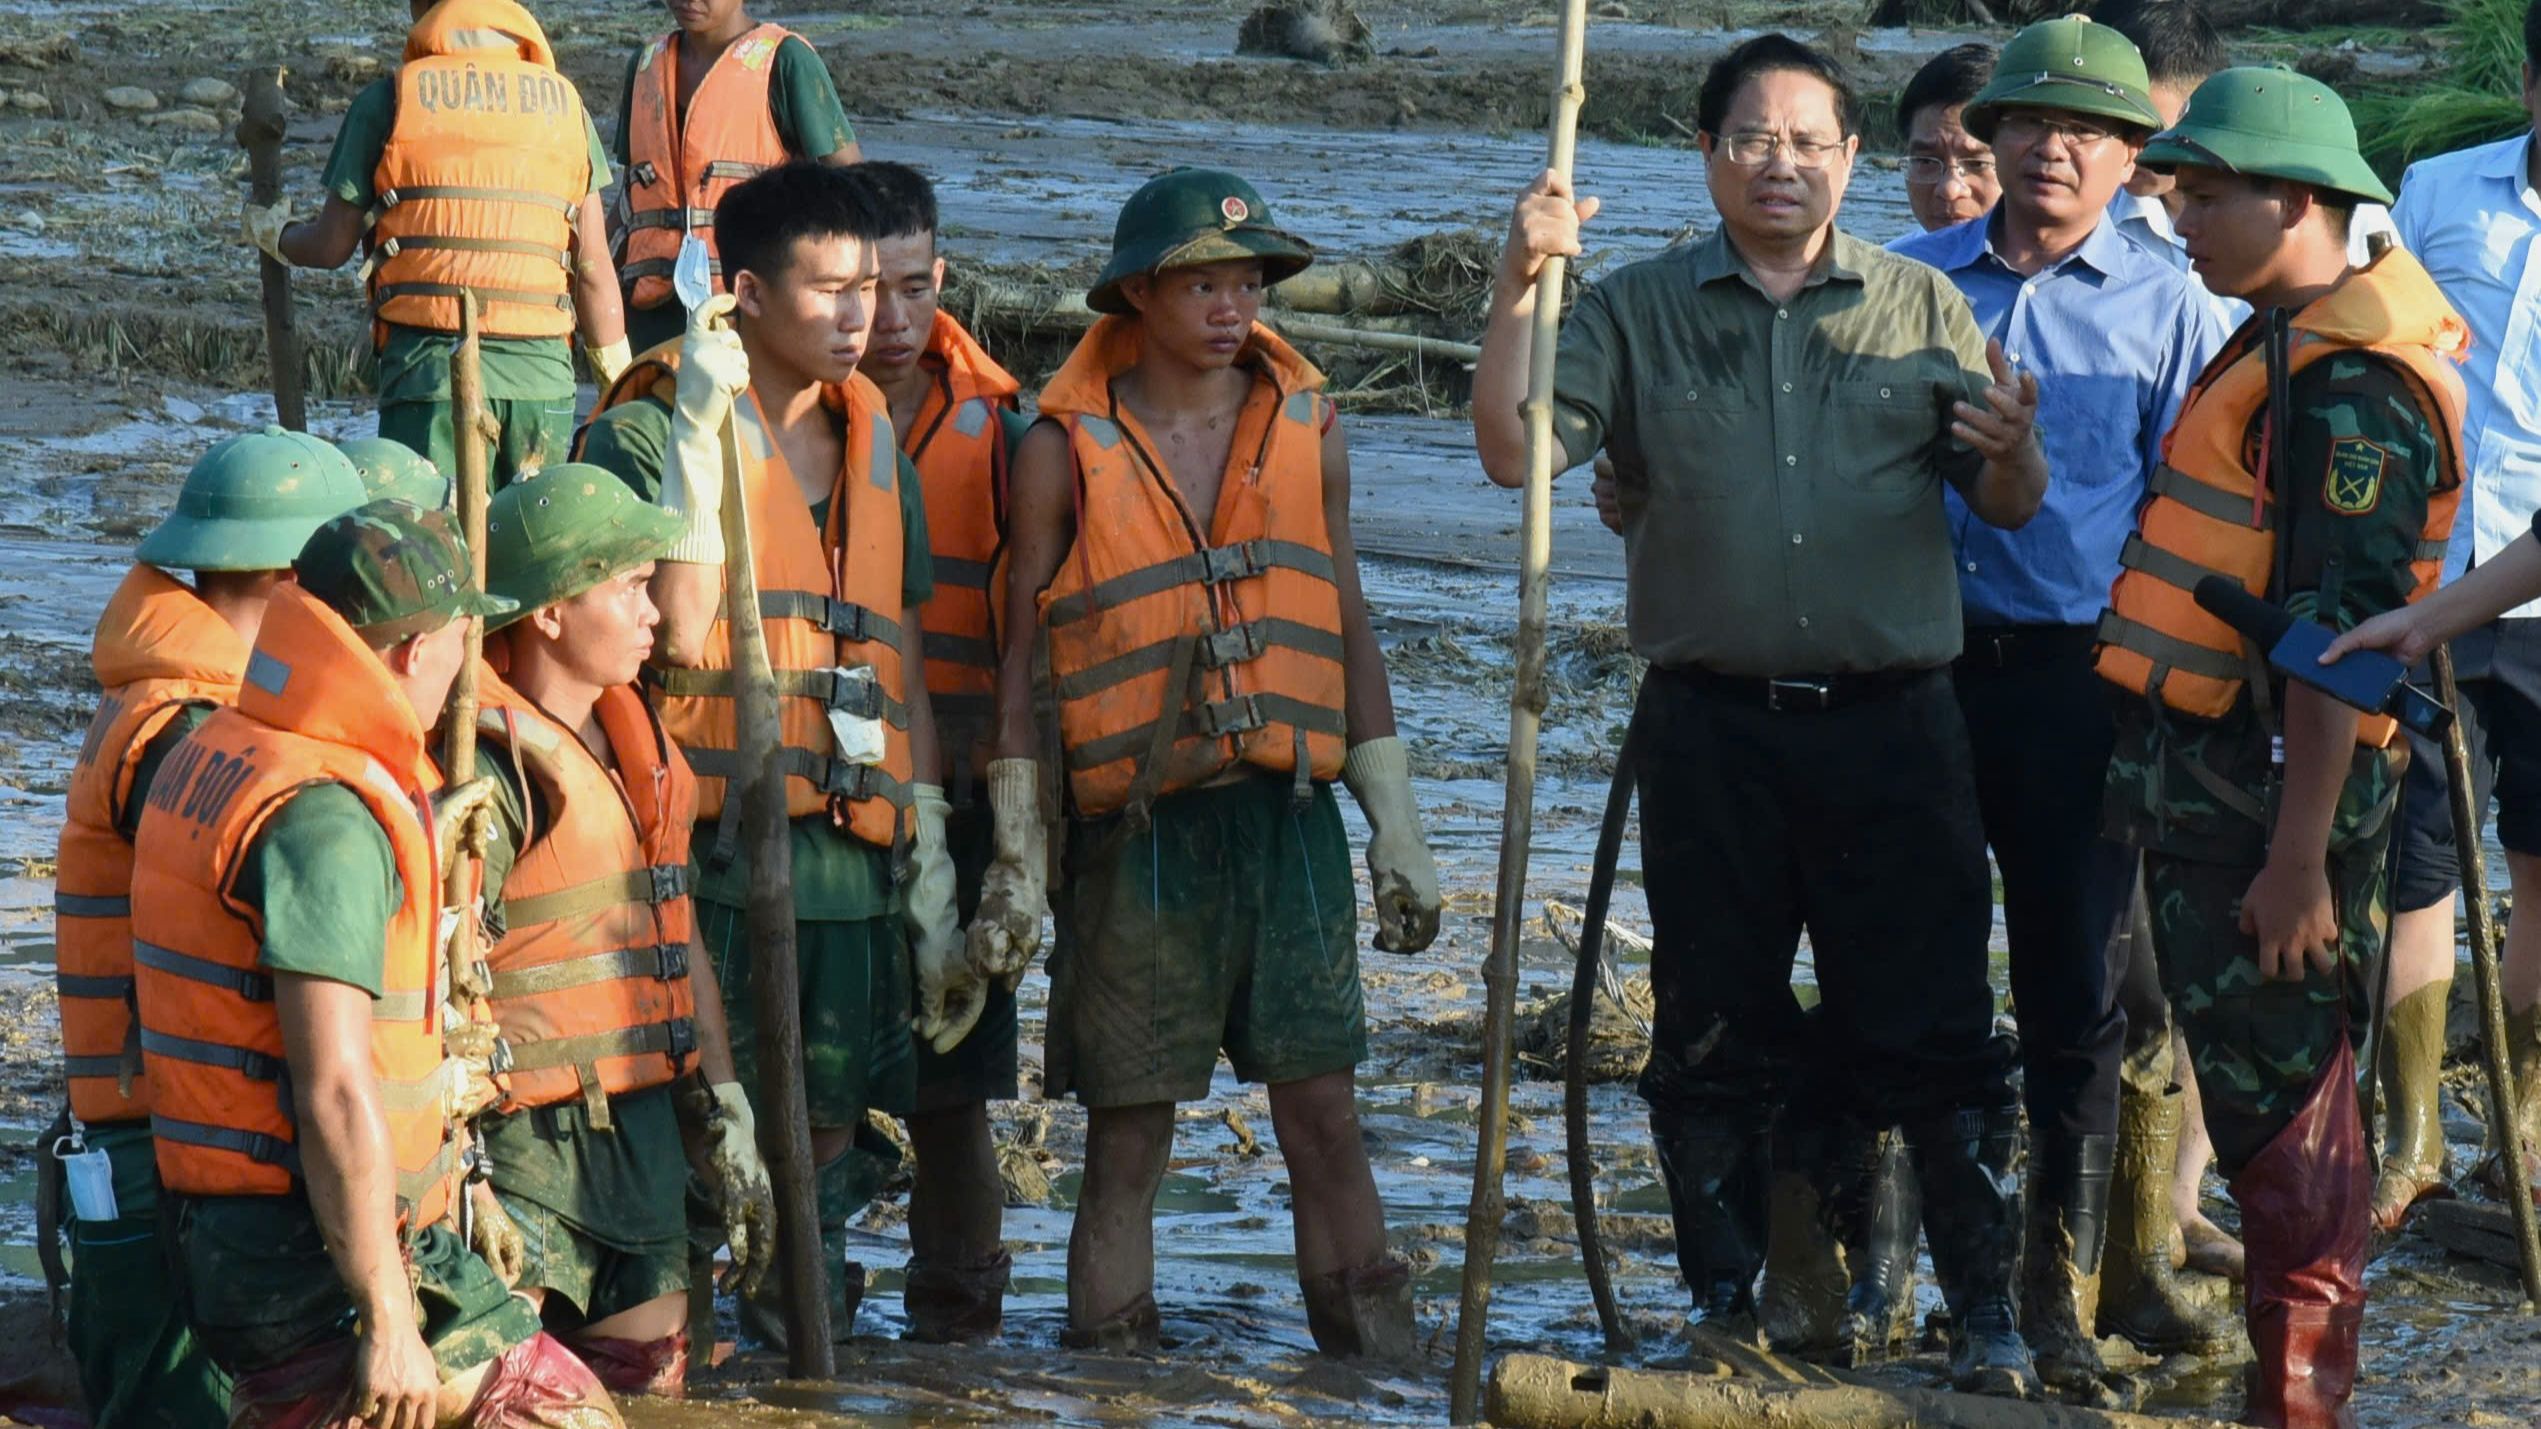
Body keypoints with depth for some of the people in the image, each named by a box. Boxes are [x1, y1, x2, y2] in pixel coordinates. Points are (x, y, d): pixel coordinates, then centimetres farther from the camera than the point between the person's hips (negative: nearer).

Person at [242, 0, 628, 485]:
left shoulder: (387, 102, 1)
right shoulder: (563, 102, 9)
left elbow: (331, 247, 6)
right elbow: (594, 269, 7)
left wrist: (273, 232, 28)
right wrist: (621, 390, 16)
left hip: (430, 360, -2)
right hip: (543, 369, 2)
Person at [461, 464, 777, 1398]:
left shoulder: (639, 749, 14)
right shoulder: (490, 770, -14)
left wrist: (728, 1131, 21)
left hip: (642, 1140, 9)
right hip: (523, 1147, -9)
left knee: (649, 1389, 11)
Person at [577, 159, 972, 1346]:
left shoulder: (876, 451, 17)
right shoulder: (646, 434, -2)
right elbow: (681, 631, -17)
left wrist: (936, 902, 16)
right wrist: (700, 430, -18)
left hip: (853, 867, 6)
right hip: (709, 858, -6)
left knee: (836, 1140, 7)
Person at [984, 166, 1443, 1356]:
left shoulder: (1306, 430, 9)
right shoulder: (1067, 446, -1)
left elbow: (1347, 627, 15)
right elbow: (1020, 657, 2)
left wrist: (1395, 829, 12)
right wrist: (1017, 861, -1)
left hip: (1287, 812, 3)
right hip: (1134, 824, -2)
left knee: (1323, 1112, 1)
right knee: (1127, 1132, 2)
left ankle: (1383, 1374, 5)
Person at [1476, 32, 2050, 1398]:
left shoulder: (1921, 306, 8)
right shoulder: (1638, 311, 7)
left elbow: (2007, 507, 8)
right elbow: (1514, 452, -4)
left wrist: (2013, 450, -16)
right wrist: (1517, 288, -16)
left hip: (1892, 723, -1)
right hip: (1711, 729, 1)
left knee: (1932, 1029, -2)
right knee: (1713, 1037, 8)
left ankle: (1985, 1312, 6)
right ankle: (1724, 1307, 20)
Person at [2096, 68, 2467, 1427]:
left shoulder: (2348, 382, -18)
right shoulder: (2284, 344, 15)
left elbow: (2342, 631, -23)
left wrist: (2299, 855, -26)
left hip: (2271, 788, -10)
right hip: (2207, 776, 10)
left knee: (2276, 1095, -5)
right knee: (2260, 1079, 15)